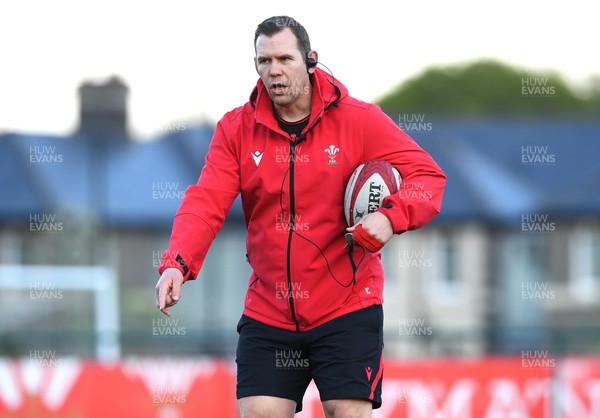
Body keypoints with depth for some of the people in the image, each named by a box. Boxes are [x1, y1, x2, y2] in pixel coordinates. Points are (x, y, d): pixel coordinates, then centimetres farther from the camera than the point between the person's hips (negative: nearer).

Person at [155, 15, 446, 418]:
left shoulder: (359, 120, -5)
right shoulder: (236, 129, 2)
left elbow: (429, 176, -6)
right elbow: (206, 202, -7)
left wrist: (390, 216, -25)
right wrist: (177, 264, -25)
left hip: (346, 309, -2)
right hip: (267, 314, 2)